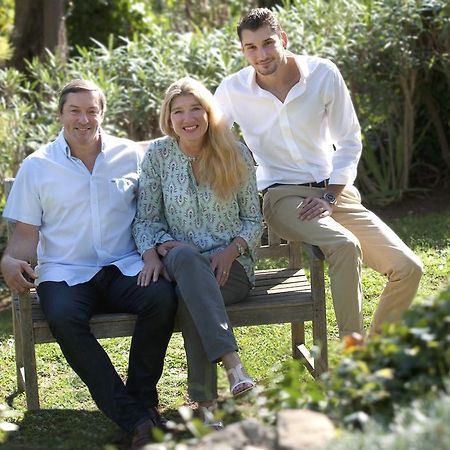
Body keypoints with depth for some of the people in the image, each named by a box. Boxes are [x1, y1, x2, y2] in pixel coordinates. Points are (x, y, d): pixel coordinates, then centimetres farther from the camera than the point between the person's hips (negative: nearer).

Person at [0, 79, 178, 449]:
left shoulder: (132, 155, 10)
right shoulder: (36, 166, 8)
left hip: (125, 267, 1)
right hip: (66, 274, -1)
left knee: (162, 297, -32)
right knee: (63, 317, -35)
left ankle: (143, 400, -14)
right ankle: (133, 417, -31)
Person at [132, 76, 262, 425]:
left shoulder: (236, 155, 3)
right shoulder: (158, 154, 5)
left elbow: (254, 220, 6)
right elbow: (146, 219, 6)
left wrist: (231, 252, -12)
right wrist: (151, 254, -13)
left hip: (230, 265, 0)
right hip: (178, 263, 0)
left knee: (189, 293, -36)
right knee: (185, 256, -39)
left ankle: (205, 399, -33)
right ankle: (232, 364, -50)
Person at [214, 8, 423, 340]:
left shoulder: (323, 74, -3)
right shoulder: (233, 91, -5)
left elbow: (350, 141, 4)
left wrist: (330, 197, -6)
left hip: (334, 190, 3)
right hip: (283, 196, -3)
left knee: (408, 269, -10)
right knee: (345, 247, -35)